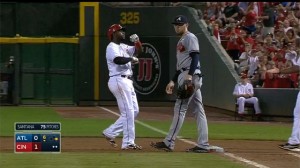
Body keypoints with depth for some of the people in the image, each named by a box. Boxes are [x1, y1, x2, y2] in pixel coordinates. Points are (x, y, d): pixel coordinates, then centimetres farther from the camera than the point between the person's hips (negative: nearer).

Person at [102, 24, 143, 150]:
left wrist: (137, 41, 4)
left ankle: (110, 132, 15)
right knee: (128, 112, -10)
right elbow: (118, 60, -28)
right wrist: (131, 58, -17)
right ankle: (128, 143, -7)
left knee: (134, 111, 12)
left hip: (127, 81, 10)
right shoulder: (112, 47, -9)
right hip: (119, 81, -10)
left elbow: (138, 51, 22)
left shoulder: (123, 47, 19)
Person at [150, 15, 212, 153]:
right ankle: (203, 145, 3)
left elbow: (195, 57, -17)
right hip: (184, 78, 10)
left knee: (180, 108, -10)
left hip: (191, 76, -10)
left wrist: (189, 75, -28)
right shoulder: (181, 41, 24)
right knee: (198, 110, 5)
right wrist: (173, 81, 25)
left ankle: (169, 143, -12)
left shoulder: (190, 38, -6)